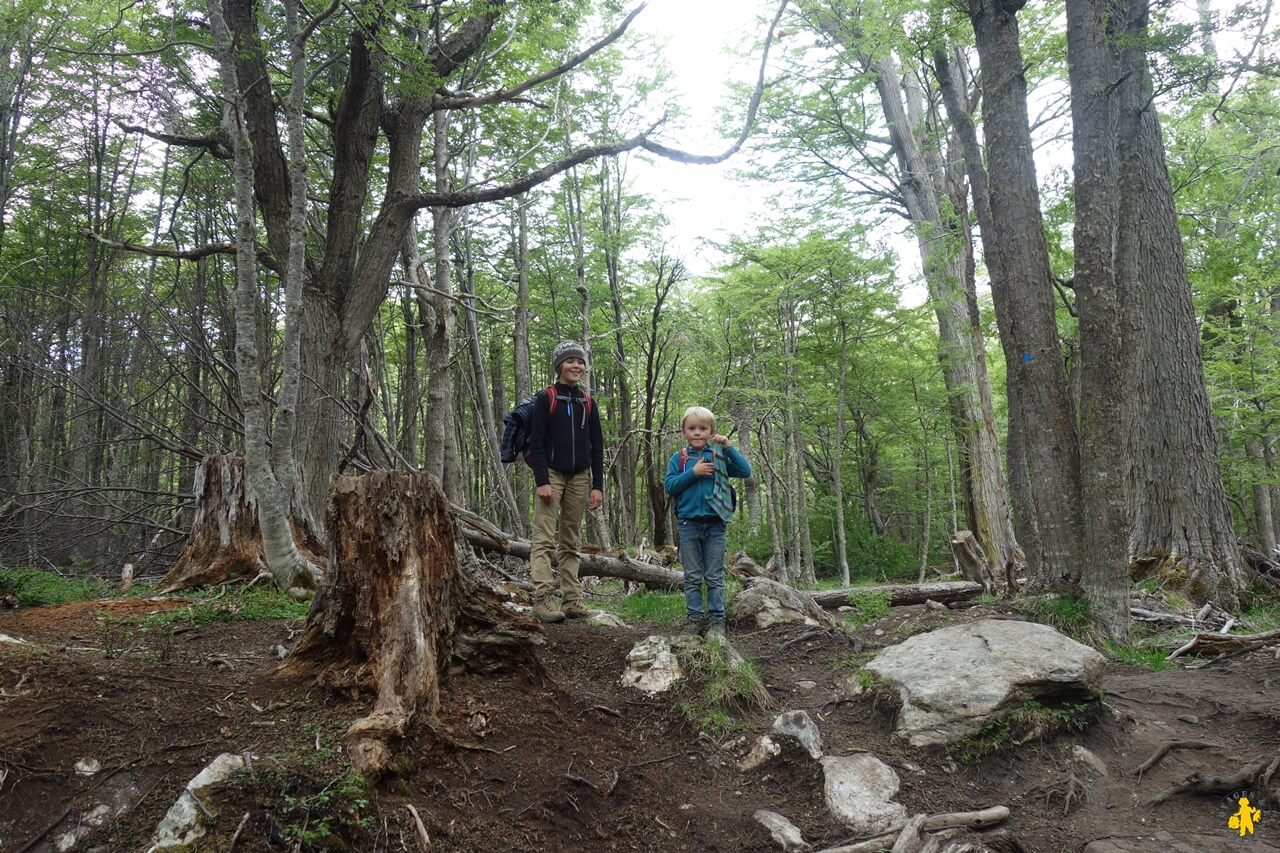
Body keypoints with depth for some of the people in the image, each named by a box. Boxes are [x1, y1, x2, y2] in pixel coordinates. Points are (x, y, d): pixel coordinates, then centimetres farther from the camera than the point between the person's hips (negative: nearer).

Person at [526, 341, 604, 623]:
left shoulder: (587, 402, 10)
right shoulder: (546, 398, -2)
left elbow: (596, 446, 10)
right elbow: (536, 442, -7)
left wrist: (597, 485, 3)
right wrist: (542, 481, -15)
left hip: (579, 477, 4)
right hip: (552, 475, -4)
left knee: (570, 542, 7)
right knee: (544, 539, -10)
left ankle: (572, 600, 8)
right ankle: (542, 600, -14)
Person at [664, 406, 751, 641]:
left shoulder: (719, 456, 5)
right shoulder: (678, 458, 5)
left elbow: (746, 471, -4)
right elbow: (670, 486, -4)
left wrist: (728, 447, -12)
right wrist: (693, 473, -14)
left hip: (715, 523, 0)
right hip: (689, 523, 1)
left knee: (715, 576, 4)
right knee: (692, 576, 7)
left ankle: (717, 621, 8)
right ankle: (695, 619, 14)